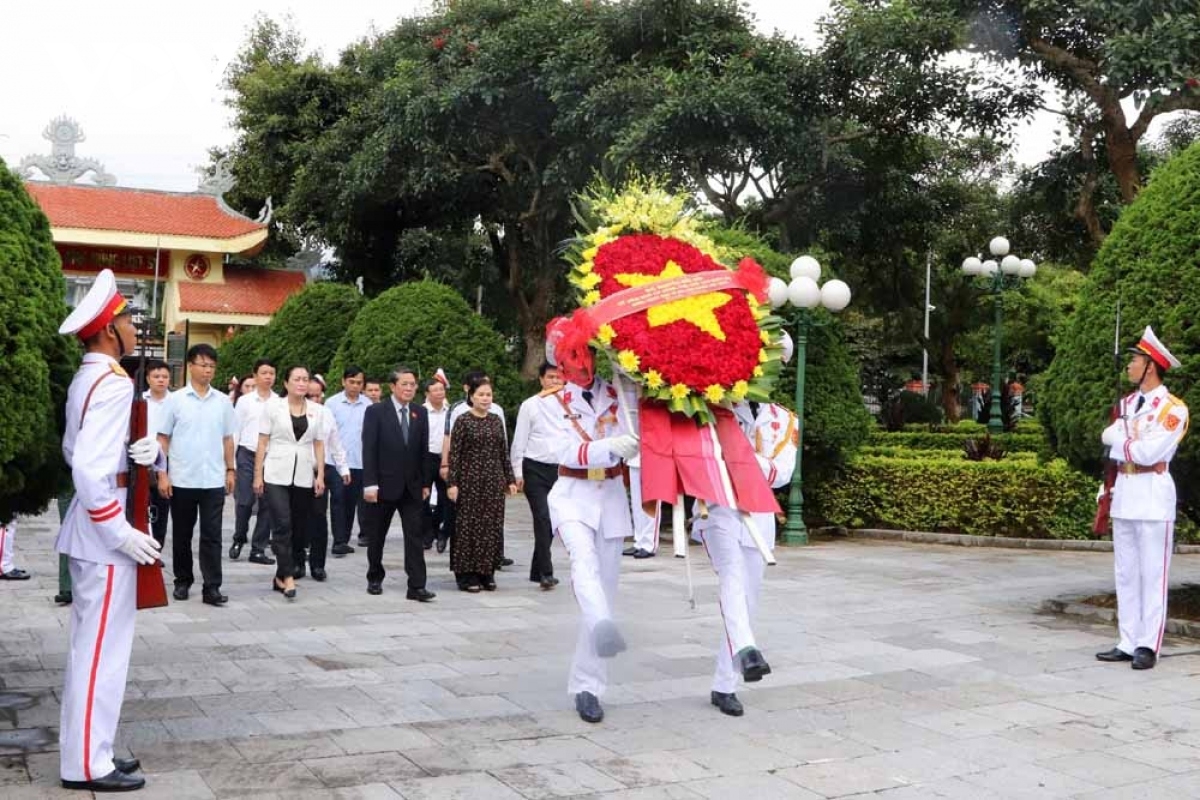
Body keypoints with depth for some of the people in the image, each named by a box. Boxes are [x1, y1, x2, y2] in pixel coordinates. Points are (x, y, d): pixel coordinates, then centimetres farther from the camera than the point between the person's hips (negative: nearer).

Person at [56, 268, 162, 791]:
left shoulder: (85, 379, 11)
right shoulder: (113, 383, -19)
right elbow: (87, 467, -27)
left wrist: (139, 450, 3)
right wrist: (120, 532, -21)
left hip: (91, 529, 10)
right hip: (104, 533, -10)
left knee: (90, 644, 16)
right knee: (102, 647, -3)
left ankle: (88, 749, 25)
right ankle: (86, 764, 5)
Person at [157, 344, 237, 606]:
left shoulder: (223, 401, 5)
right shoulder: (176, 399, -1)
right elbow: (163, 438, 1)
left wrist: (230, 469, 8)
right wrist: (162, 474, -5)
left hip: (213, 480, 1)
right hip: (181, 479, -1)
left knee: (212, 535, -2)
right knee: (182, 535, 10)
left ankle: (212, 587, 0)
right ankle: (183, 581, 24)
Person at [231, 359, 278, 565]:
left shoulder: (280, 403, 3)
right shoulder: (244, 401, 3)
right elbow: (235, 431, 5)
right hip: (247, 455, -1)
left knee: (267, 504, 3)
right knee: (244, 501, -4)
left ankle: (258, 549, 12)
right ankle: (239, 540, 21)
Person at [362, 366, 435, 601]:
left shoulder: (420, 413, 5)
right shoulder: (376, 412, -6)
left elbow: (424, 450, 8)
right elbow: (369, 450, -9)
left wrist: (426, 483, 6)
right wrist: (369, 484, -15)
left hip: (412, 486, 3)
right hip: (384, 485, -2)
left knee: (414, 537, -4)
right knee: (377, 536, 11)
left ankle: (416, 586, -4)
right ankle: (375, 579, 28)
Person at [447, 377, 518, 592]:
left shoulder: (496, 420, 10)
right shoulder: (463, 420, -4)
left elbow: (504, 452, 12)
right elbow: (454, 454, -6)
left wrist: (510, 479, 8)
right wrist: (452, 483, -12)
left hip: (494, 481, 4)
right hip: (470, 480, -4)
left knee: (493, 525, 4)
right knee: (469, 525, -1)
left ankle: (486, 573, 14)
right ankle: (467, 574, 7)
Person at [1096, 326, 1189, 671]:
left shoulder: (1173, 408, -9)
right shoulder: (1127, 403, 14)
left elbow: (1150, 453, -17)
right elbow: (1108, 437, 5)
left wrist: (1122, 440, -3)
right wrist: (1135, 441, -8)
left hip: (1153, 495, -7)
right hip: (1123, 493, 7)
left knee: (1152, 575, -3)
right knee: (1125, 574, 9)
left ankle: (1148, 646, 1)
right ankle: (1128, 643, 15)